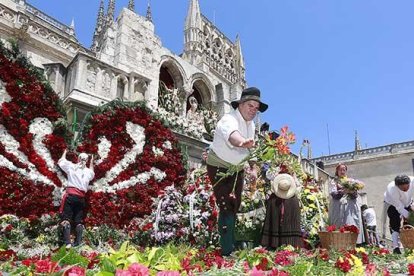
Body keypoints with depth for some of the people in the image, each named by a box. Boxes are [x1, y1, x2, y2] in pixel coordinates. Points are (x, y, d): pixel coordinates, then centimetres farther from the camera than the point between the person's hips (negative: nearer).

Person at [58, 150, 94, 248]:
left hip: (70, 195, -3)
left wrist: (64, 153, 41)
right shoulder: (89, 171, 15)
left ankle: (67, 242, -20)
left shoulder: (72, 166, 7)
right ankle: (78, 242, 2)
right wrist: (92, 162, 50)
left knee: (66, 218, -7)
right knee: (79, 221, 8)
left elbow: (60, 161, 23)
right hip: (81, 197, 3)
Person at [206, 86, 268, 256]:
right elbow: (232, 134, -53)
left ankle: (232, 245, 29)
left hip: (237, 169, 8)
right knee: (227, 207, -13)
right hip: (220, 168, -8)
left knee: (235, 207, 14)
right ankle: (227, 251, -6)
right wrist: (242, 142, -73)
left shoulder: (251, 124, 0)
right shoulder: (229, 120, -28)